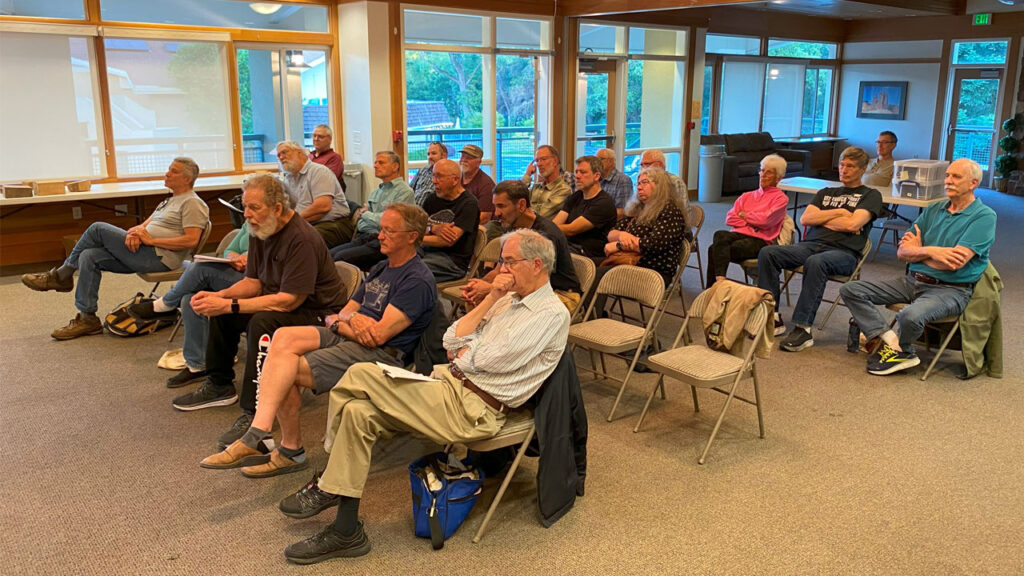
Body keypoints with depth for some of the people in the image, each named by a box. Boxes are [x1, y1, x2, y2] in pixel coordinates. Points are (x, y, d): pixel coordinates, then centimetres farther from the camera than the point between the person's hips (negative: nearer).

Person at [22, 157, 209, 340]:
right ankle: (87, 319, -3)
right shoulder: (169, 201, 26)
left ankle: (61, 276, 8)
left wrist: (151, 240, -16)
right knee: (89, 257, -7)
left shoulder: (192, 203, -6)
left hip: (158, 257, -9)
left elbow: (191, 240, -18)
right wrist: (134, 232, -5)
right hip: (141, 254, 9)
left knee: (98, 229, -10)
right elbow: (145, 225, 21)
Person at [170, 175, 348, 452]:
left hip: (317, 313, -10)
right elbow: (253, 282, 10)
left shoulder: (302, 239, -26)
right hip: (279, 304, 10)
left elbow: (288, 301, -29)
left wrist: (229, 305, -28)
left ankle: (254, 413, -29)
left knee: (263, 322, -34)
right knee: (219, 311, 8)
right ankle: (218, 385, 24)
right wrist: (218, 296, -9)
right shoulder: (261, 231, 3)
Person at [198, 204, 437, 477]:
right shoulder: (381, 269, 22)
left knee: (287, 370, -21)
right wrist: (351, 318, -6)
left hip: (381, 354, -9)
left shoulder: (417, 281, -9)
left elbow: (378, 336, -17)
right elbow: (340, 315, 19)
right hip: (345, 338, 9)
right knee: (284, 337, -18)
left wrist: (338, 323, -1)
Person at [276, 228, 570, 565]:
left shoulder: (552, 314, -7)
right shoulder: (507, 300, 20)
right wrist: (490, 299, 6)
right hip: (449, 380, 9)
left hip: (474, 410, -9)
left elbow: (488, 360, -15)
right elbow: (451, 343, 13)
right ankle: (345, 531, -5)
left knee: (360, 375, -18)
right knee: (359, 411, -12)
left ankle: (328, 487, 0)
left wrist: (462, 354, 6)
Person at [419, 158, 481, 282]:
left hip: (453, 259, -6)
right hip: (426, 250, 6)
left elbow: (449, 241, -15)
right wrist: (433, 228, -12)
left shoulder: (468, 203, -5)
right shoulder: (432, 199, 17)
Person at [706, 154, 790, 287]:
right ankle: (720, 280, -47)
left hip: (759, 240, -5)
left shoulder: (780, 198, 12)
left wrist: (745, 215, 8)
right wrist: (751, 222, 0)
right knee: (720, 235, -34)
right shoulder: (747, 196, 28)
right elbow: (729, 218, 14)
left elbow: (765, 220, -6)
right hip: (739, 234, 5)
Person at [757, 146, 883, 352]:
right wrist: (838, 212, 4)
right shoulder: (826, 193, 29)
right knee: (767, 253, -20)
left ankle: (803, 329, -36)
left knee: (815, 262, -40)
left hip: (844, 252, -5)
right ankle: (773, 319, -20)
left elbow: (853, 224, -7)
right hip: (811, 244, 6)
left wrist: (822, 218, 5)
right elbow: (805, 219, 12)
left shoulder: (870, 195, 12)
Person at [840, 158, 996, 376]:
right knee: (851, 290, -7)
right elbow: (903, 251, 5)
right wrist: (931, 252, -14)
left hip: (950, 289, -7)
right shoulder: (934, 210, 12)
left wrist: (919, 250, -4)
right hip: (912, 281, 7)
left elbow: (954, 263, -20)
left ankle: (903, 351, -2)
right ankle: (891, 341, -18)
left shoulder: (984, 216, -7)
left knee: (910, 316, -37)